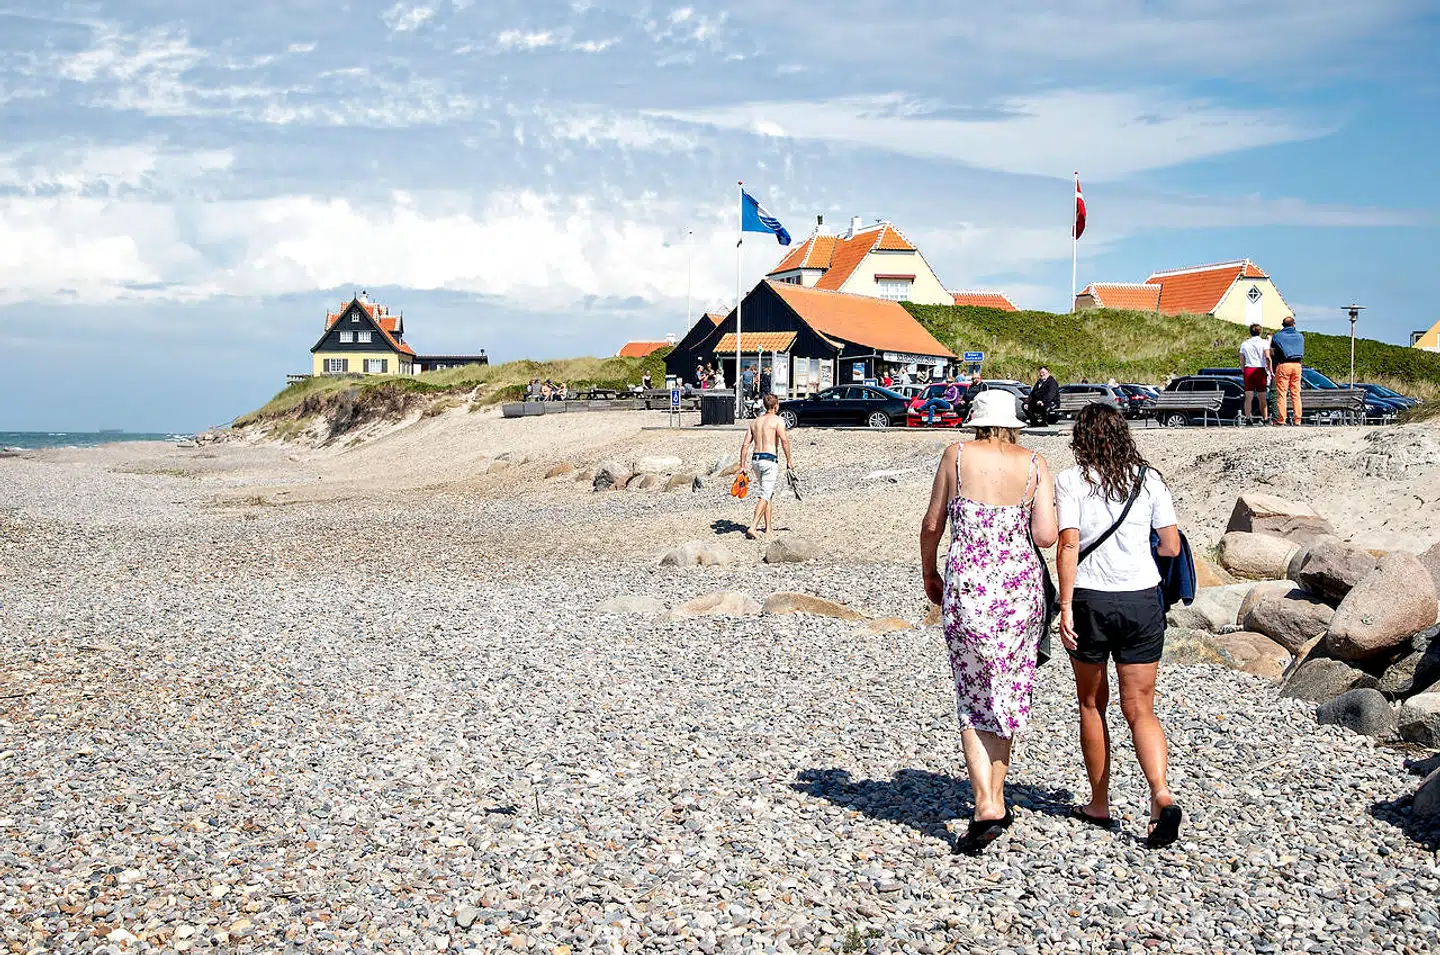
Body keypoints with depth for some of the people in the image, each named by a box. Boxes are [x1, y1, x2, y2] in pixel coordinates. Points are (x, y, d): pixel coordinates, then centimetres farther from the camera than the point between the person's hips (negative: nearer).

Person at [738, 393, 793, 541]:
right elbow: (784, 440, -17)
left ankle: (769, 527, 21)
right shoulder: (777, 420, -3)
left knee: (768, 494, 18)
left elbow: (745, 444, 10)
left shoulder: (755, 422, 14)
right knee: (765, 496, -8)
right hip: (770, 459, -6)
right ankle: (752, 527, -19)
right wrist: (789, 460, -9)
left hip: (755, 459, 6)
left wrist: (742, 465, 12)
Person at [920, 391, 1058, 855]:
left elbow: (931, 525, 3)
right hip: (1021, 586, 1)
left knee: (973, 700, 6)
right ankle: (996, 801, 23)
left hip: (966, 588, -1)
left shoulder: (956, 456, -1)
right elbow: (1046, 536, -9)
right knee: (1007, 693, 16)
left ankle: (986, 805, -7)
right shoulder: (1035, 464, -1)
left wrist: (929, 574, 19)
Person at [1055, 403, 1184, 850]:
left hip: (1089, 600, -2)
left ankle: (1099, 804, 23)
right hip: (1142, 599, 2)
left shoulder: (1071, 481, -5)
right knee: (1140, 709, 6)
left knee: (1092, 704, 16)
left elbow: (1068, 545, -13)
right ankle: (1162, 795, -15)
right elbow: (1172, 546, 4)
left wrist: (1065, 607, -11)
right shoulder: (1149, 479, 3)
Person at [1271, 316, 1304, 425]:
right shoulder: (1300, 336, 13)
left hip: (1283, 364, -3)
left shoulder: (1277, 336, 2)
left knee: (1281, 393, -3)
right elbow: (1302, 351, 20)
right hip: (1297, 365, 3)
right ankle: (1297, 419, 2)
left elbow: (1272, 352, 5)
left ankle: (1281, 419, -8)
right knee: (1296, 394, 6)